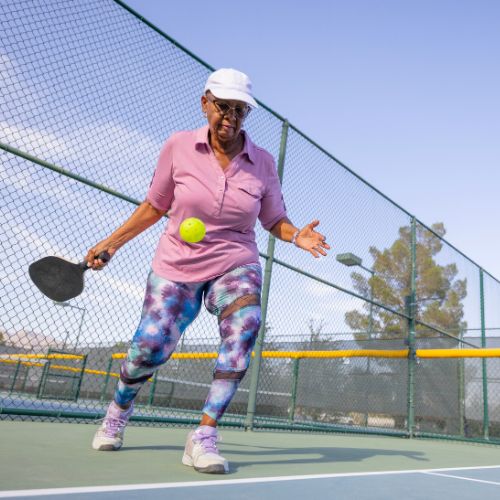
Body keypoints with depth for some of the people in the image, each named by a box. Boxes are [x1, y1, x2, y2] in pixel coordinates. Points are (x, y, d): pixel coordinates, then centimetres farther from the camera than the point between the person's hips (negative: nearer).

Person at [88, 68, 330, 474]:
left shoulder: (262, 163, -3)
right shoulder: (178, 147, -4)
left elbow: (275, 220, 7)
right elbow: (155, 206, 7)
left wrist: (297, 236, -14)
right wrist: (112, 242, 4)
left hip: (235, 266, 1)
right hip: (176, 266, 0)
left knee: (245, 326, -30)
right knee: (149, 349, -9)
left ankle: (204, 438, -18)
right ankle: (117, 412, 28)